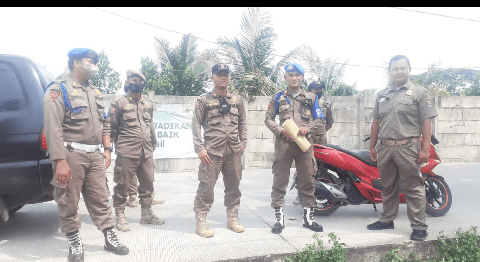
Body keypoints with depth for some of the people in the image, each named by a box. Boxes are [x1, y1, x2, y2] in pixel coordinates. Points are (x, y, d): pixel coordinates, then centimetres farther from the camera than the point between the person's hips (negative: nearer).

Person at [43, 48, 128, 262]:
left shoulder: (95, 93, 18)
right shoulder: (59, 89, -5)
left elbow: (104, 124, 22)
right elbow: (53, 128, -14)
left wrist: (107, 150, 14)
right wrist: (60, 161, -20)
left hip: (95, 155, 6)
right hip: (71, 155, -6)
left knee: (100, 199, 10)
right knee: (69, 202, 5)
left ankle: (110, 237, 18)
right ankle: (74, 242, 19)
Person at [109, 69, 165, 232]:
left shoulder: (148, 104, 15)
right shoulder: (119, 104, -2)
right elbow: (112, 126, 1)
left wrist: (153, 142, 24)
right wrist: (117, 142, 4)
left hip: (146, 152, 6)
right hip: (127, 153, -6)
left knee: (147, 182, 11)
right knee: (123, 184, 0)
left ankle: (147, 213, 24)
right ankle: (120, 216, 12)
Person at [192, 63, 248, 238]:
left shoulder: (237, 99, 14)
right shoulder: (204, 100, 2)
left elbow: (242, 122, 21)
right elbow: (196, 125, -1)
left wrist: (243, 141, 11)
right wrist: (200, 148, -8)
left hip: (234, 150, 4)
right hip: (212, 150, -4)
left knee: (233, 184, 11)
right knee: (206, 184, -5)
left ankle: (232, 218, 24)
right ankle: (201, 220, 5)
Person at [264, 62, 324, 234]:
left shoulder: (311, 98, 13)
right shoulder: (278, 98, 10)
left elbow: (318, 120, 11)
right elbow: (268, 119, 7)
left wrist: (306, 129, -9)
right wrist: (281, 131, -10)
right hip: (284, 143, -1)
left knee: (307, 181, 5)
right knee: (280, 181, -2)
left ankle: (308, 218, 17)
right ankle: (279, 219, 7)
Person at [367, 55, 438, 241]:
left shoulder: (419, 93, 2)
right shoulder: (382, 95, 17)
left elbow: (426, 123, -4)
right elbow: (376, 123, 18)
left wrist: (425, 148, -12)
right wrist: (372, 147, 14)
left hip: (408, 148, -5)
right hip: (385, 148, 5)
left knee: (413, 188, -3)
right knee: (387, 187, 14)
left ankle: (419, 226, 6)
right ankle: (387, 219, 27)